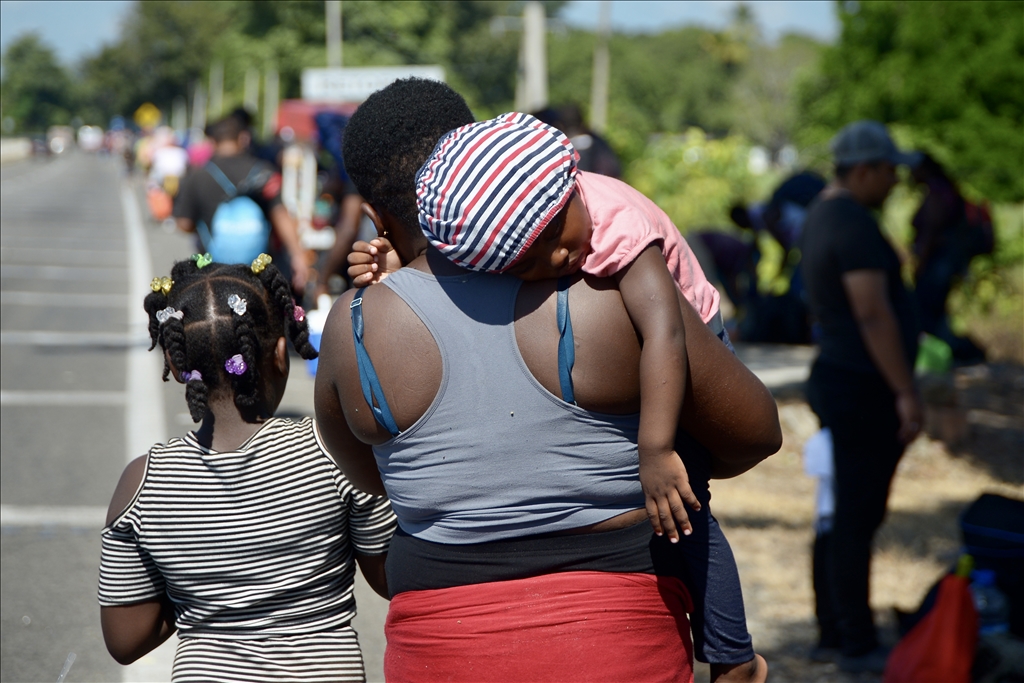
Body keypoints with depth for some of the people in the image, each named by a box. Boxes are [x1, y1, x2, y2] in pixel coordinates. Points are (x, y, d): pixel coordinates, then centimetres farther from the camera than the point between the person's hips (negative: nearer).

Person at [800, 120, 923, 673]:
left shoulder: (824, 215, 15)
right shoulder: (854, 225, -17)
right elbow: (873, 315, -23)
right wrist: (905, 392, -21)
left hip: (838, 378, 11)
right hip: (864, 387, -11)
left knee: (844, 516, 14)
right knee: (857, 518, -4)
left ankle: (833, 634, 20)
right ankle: (856, 644, 1)